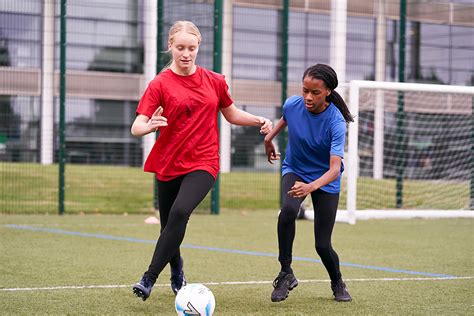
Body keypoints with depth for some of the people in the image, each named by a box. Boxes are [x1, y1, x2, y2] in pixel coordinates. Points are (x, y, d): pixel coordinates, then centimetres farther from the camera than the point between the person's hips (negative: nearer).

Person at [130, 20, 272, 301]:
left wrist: (259, 121, 3)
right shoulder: (160, 84, -4)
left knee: (180, 212, -26)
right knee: (169, 225, 10)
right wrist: (149, 126, -33)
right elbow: (136, 127, -10)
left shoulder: (214, 81, 4)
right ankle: (177, 273, 42)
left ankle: (149, 278, -23)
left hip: (203, 164, -1)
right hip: (169, 165, 1)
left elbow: (231, 114, 20)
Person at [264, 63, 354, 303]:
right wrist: (269, 138, 20)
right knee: (288, 209, -33)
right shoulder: (292, 104, -19)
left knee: (322, 245, -4)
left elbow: (335, 169, -39)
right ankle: (286, 273, -18)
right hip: (295, 171, 2)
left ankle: (338, 284, 29)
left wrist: (311, 186, -55)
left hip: (325, 180, -2)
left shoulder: (336, 122, -30)